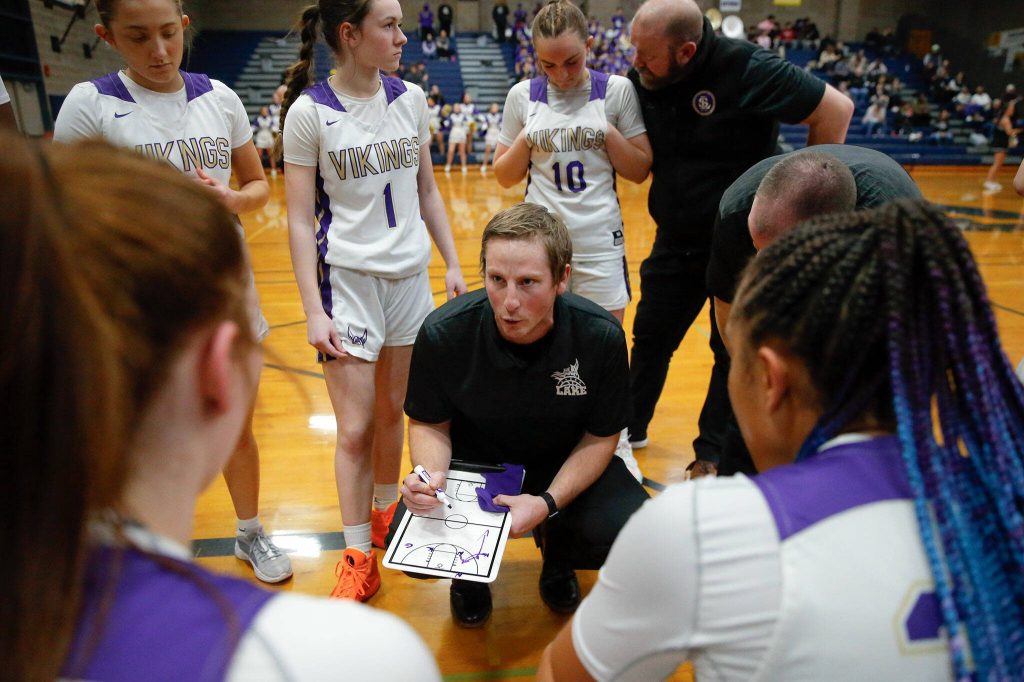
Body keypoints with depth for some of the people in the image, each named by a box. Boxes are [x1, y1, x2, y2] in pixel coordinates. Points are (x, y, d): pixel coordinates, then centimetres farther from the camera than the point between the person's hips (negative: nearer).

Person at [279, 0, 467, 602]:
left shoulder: (410, 99, 5)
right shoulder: (309, 112, -7)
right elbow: (301, 220, -7)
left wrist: (454, 263, 7)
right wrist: (314, 310, -12)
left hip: (411, 275, 4)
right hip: (348, 279, -4)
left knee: (393, 411, 14)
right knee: (356, 429, -1)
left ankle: (385, 511, 37)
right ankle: (359, 558, 17)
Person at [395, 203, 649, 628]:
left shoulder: (601, 336, -24)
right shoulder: (442, 333, -24)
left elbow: (600, 436, -11)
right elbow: (429, 423, -7)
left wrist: (549, 503, -25)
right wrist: (432, 475, -29)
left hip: (562, 465, 1)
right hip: (472, 461, 0)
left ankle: (555, 550, 16)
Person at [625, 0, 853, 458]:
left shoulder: (745, 68, -21)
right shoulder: (641, 80, -6)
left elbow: (836, 108, -14)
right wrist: (674, 194, 0)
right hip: (675, 241, 5)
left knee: (735, 350, 6)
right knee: (650, 336, 12)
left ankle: (714, 454, 23)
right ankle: (629, 428, 32)